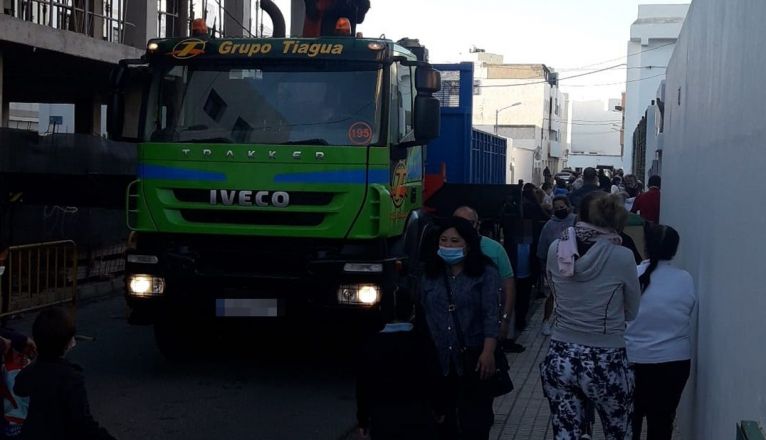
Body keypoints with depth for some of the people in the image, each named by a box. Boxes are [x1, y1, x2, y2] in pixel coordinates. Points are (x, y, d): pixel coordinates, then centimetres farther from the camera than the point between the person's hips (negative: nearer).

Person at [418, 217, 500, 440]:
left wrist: (488, 352, -20)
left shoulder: (485, 273, 0)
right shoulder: (430, 275, 13)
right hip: (438, 360, 4)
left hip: (473, 359, -4)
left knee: (474, 422, -1)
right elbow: (421, 315, 14)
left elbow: (491, 315, -9)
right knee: (441, 421, 7)